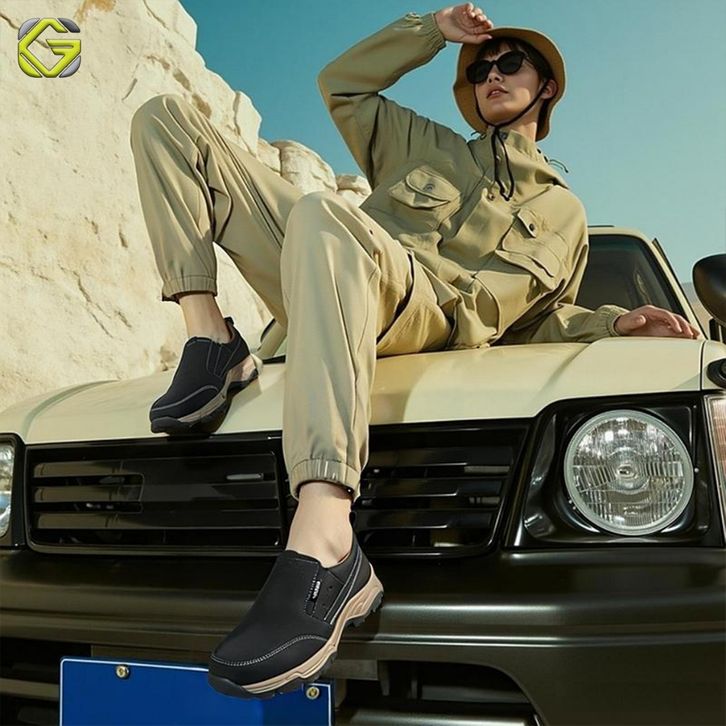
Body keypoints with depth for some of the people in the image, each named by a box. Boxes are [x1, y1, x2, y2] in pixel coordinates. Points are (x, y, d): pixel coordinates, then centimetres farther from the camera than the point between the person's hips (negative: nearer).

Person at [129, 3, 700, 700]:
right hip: (316, 279, 5)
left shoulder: (563, 212, 29)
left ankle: (325, 549, -59)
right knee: (165, 118, 1)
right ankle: (212, 344, -16)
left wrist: (616, 322, 5)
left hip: (427, 314, -4)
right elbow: (341, 85, 38)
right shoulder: (428, 146, 35)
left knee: (321, 215, -45)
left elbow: (539, 318, 26)